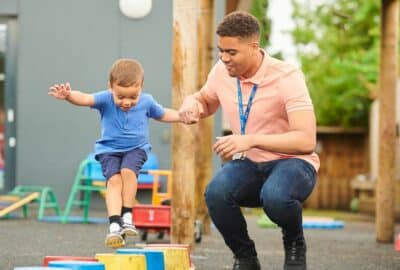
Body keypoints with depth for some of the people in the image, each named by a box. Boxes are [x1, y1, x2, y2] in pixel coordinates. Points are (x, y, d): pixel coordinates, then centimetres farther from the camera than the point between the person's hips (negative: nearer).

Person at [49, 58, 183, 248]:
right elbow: (85, 99, -29)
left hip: (136, 148, 1)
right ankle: (115, 225, -27)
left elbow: (163, 114, 17)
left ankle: (127, 215, -15)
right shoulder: (106, 99, -12)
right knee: (114, 179, -22)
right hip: (109, 149, -1)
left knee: (128, 171, -28)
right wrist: (68, 96, -49)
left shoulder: (146, 102, -4)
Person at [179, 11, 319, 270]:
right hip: (248, 165, 5)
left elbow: (306, 141, -28)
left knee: (275, 197, -40)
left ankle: (295, 244, -3)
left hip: (292, 163, -4)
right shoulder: (221, 72, -2)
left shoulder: (287, 78, -19)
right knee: (216, 193, -30)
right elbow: (205, 100, 22)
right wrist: (192, 103, -4)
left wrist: (251, 139, -38)